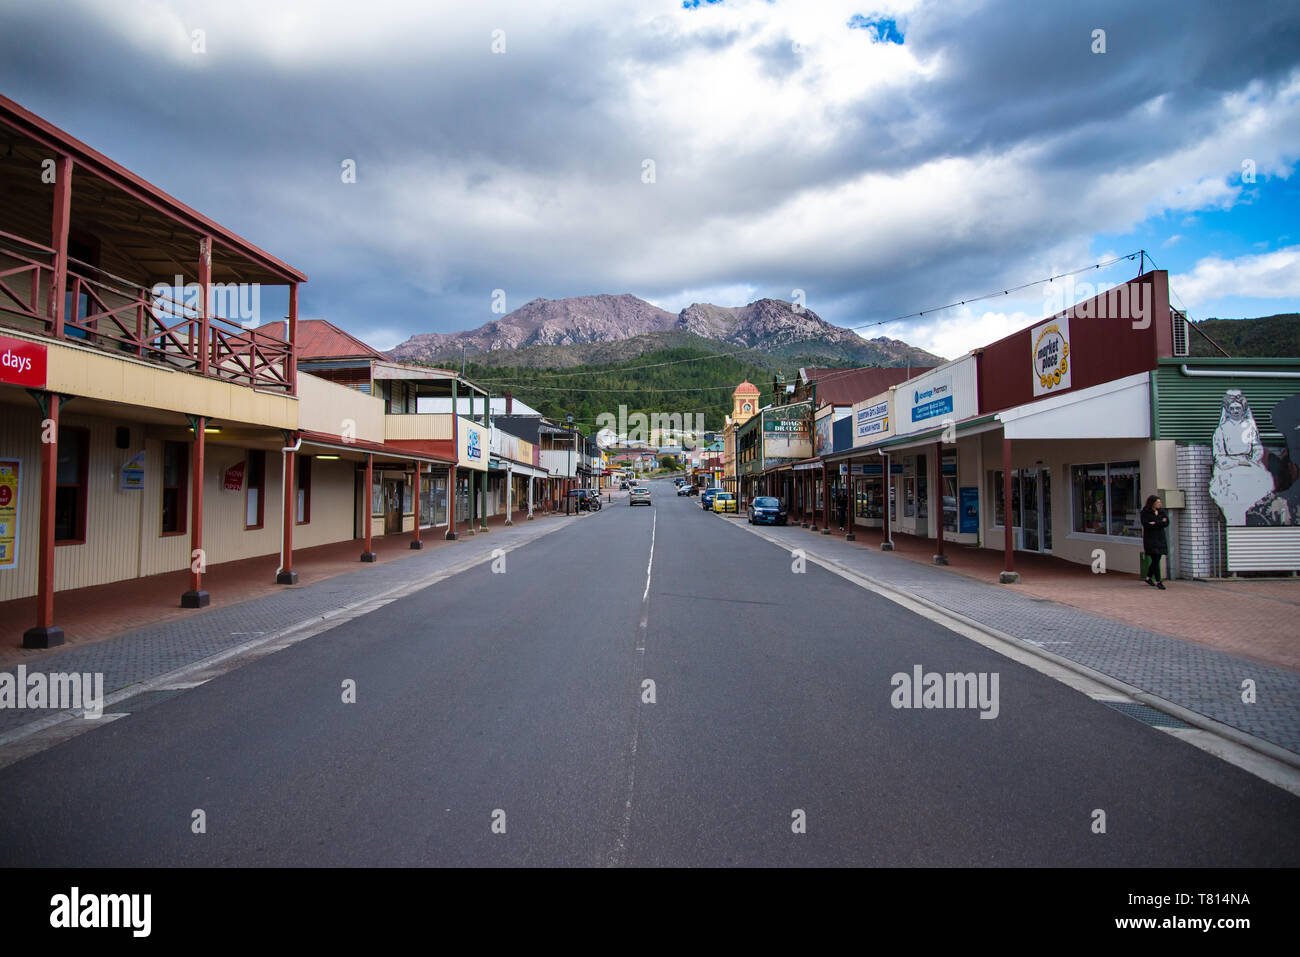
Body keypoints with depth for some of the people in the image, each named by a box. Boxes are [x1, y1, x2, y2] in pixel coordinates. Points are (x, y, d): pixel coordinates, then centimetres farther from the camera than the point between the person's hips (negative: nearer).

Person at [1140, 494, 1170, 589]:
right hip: (1150, 539, -5)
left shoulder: (1161, 511, 9)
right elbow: (1145, 524, -16)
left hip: (1160, 538, 5)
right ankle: (1158, 582, -7)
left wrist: (1155, 523, -16)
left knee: (1156, 560, 10)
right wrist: (1161, 522, -13)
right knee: (1155, 560, -10)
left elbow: (1167, 523, -4)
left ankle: (1148, 578, 27)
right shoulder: (1145, 512, -4)